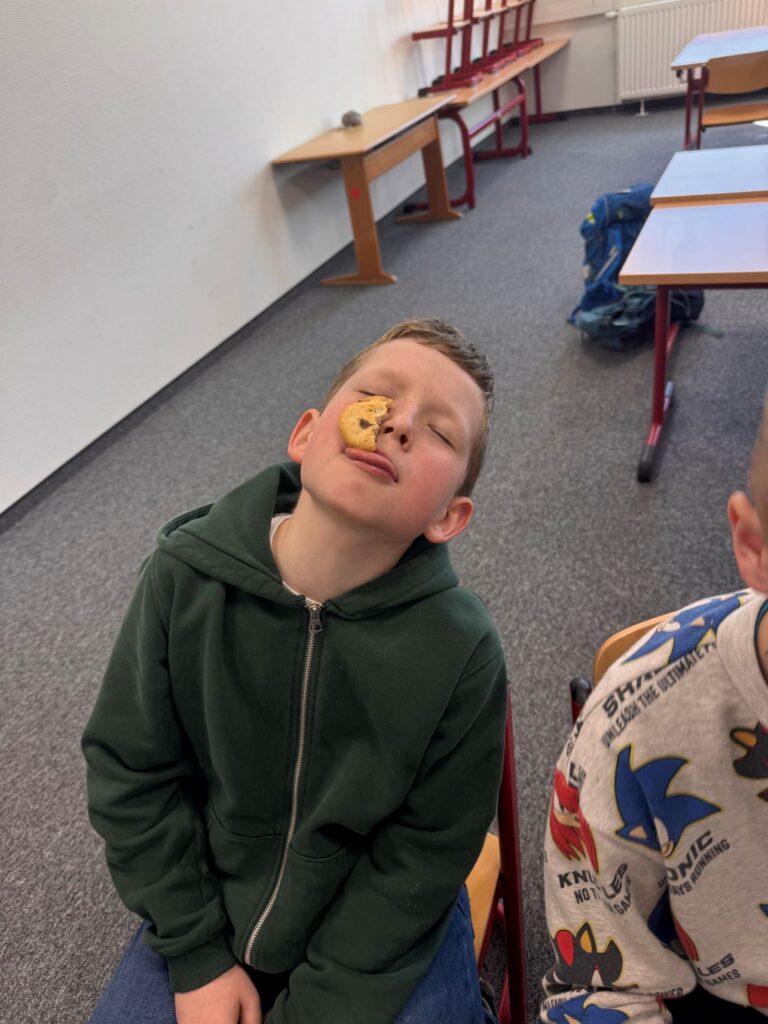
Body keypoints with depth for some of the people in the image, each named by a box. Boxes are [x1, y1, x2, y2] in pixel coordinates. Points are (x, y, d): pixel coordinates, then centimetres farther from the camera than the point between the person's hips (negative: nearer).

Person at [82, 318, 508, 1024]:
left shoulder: (463, 652, -26)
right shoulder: (187, 575, -21)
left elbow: (424, 855, -13)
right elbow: (130, 769, -9)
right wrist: (196, 955, -6)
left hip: (383, 924, -1)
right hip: (209, 904, 2)